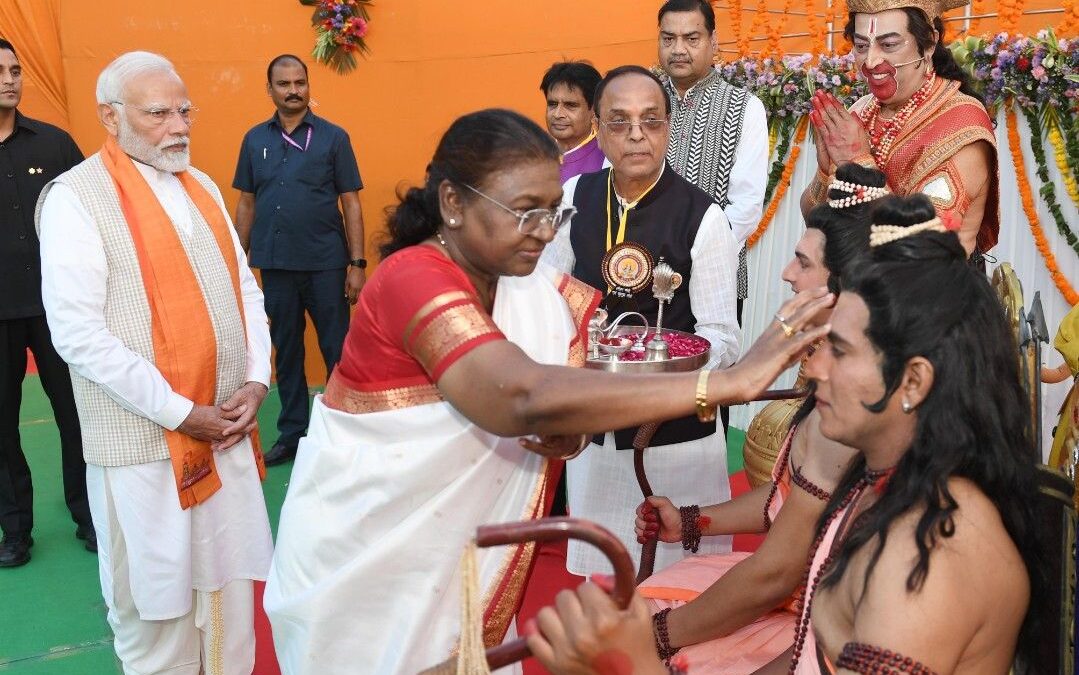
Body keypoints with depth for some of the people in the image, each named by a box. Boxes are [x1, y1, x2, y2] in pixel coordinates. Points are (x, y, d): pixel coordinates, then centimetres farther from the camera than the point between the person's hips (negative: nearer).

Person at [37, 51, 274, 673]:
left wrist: (256, 380, -2)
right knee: (158, 603, 7)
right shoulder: (77, 197, -9)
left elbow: (245, 288, 14)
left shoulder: (202, 187, 12)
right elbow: (78, 333, -17)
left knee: (230, 585, 13)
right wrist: (181, 412, -16)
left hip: (227, 429, 6)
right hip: (145, 442, -5)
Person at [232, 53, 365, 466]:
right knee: (286, 353, 12)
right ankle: (292, 433, 24)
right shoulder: (255, 139, 7)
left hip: (326, 264, -3)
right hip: (275, 266, 3)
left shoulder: (333, 137, -1)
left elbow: (351, 204, -2)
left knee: (338, 352, 3)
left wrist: (358, 264, -8)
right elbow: (246, 204, 11)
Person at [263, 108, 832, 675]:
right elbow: (526, 398, -39)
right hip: (363, 556, -6)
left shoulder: (537, 288, -1)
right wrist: (732, 381, -40)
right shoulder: (413, 278, -26)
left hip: (460, 553, 6)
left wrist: (575, 421, -25)